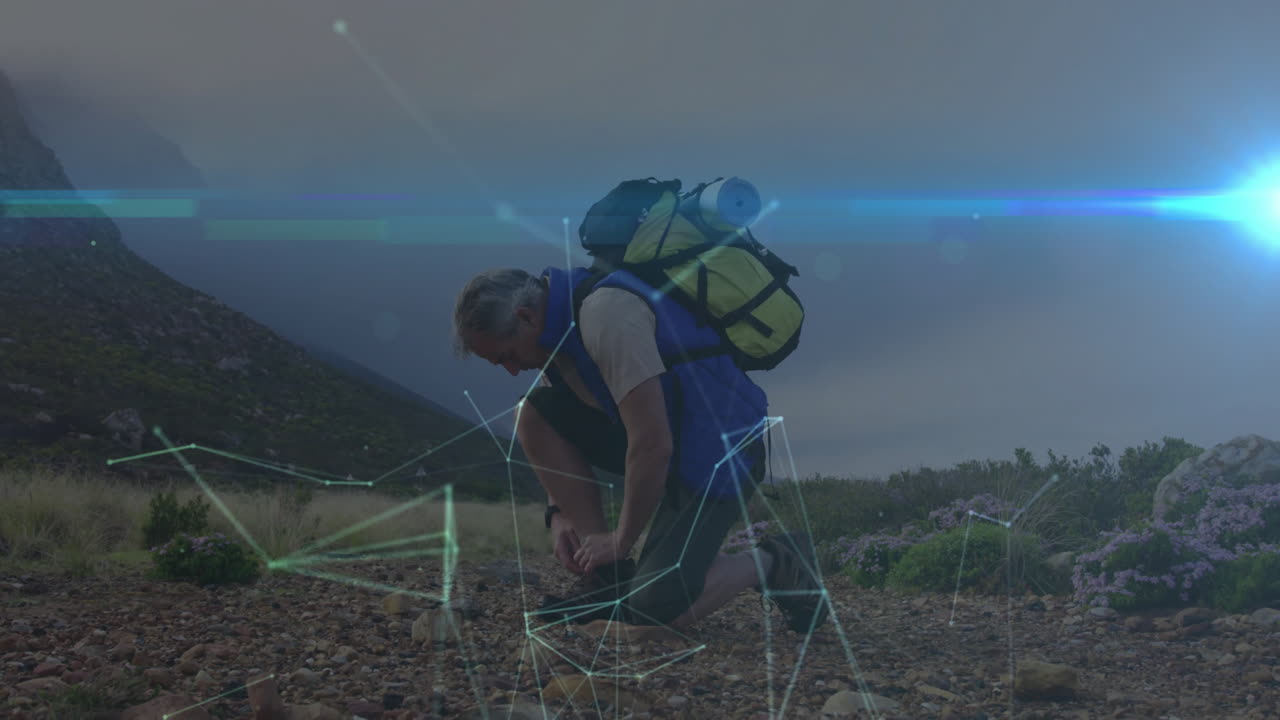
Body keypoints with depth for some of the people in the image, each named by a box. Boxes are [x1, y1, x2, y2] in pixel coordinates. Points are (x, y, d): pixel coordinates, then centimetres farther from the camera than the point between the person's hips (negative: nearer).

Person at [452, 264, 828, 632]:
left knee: (655, 608, -20)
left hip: (719, 452, -9)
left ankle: (770, 564, 6)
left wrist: (621, 541, -15)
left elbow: (653, 447, -28)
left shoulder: (606, 313, -26)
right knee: (534, 416, -3)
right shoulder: (557, 323, 3)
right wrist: (559, 515, 3)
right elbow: (554, 437, 17)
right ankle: (606, 576, 2)